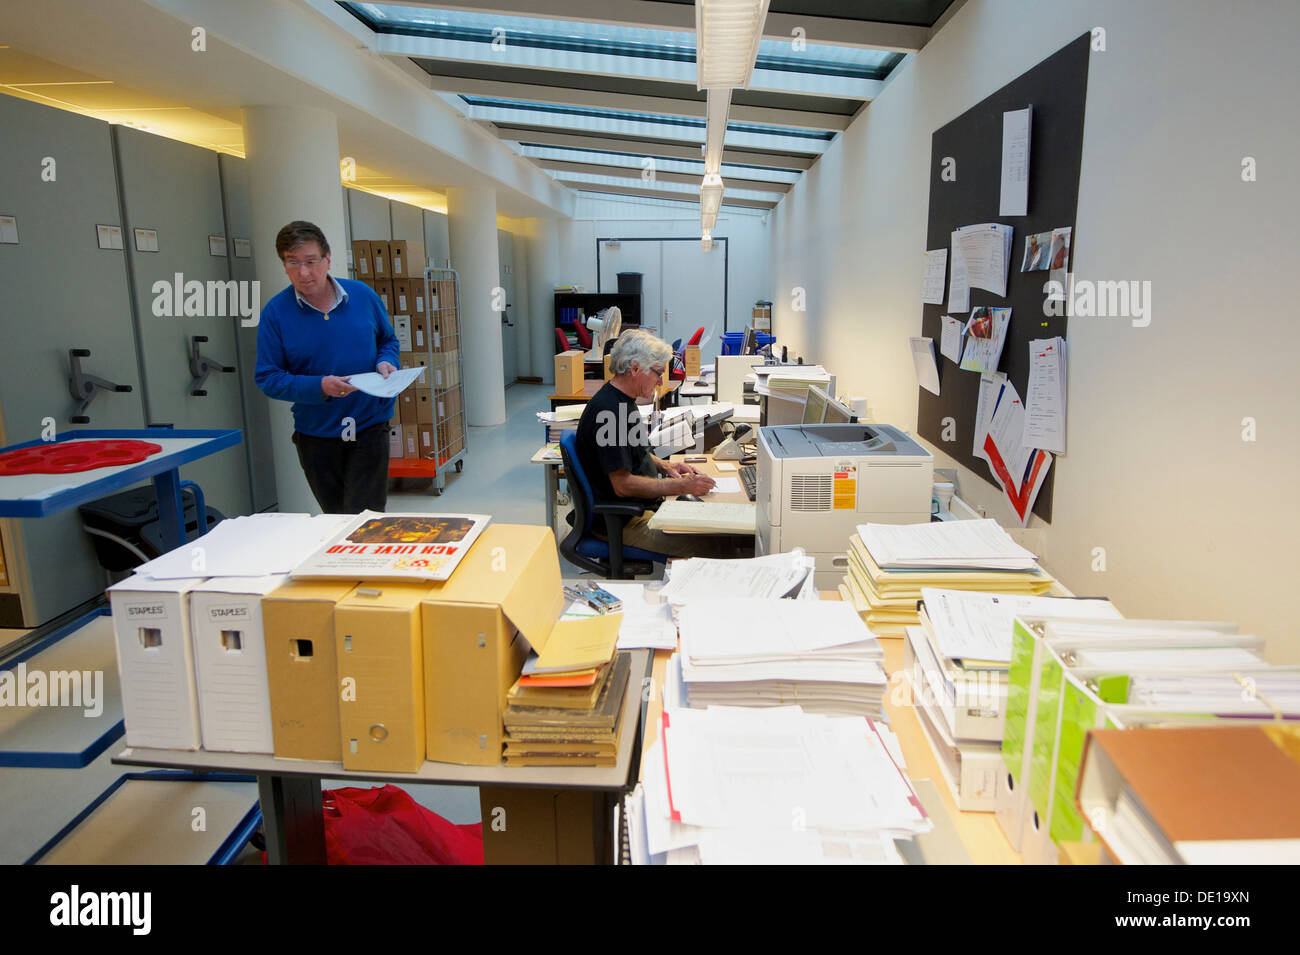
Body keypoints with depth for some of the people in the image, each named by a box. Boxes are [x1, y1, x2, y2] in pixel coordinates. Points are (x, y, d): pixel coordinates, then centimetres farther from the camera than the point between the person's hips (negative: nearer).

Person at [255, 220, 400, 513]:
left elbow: (388, 341, 14)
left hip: (369, 426, 0)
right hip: (315, 434, 1)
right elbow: (268, 378, -6)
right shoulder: (275, 312, -6)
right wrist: (319, 387, -22)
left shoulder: (363, 295, -1)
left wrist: (386, 363, -9)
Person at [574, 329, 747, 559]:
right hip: (620, 521, -10)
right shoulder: (608, 411, -22)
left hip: (645, 504, 10)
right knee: (718, 543, -19)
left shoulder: (623, 400, 11)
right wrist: (682, 486, -20)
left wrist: (664, 466, 9)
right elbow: (623, 485, -24)